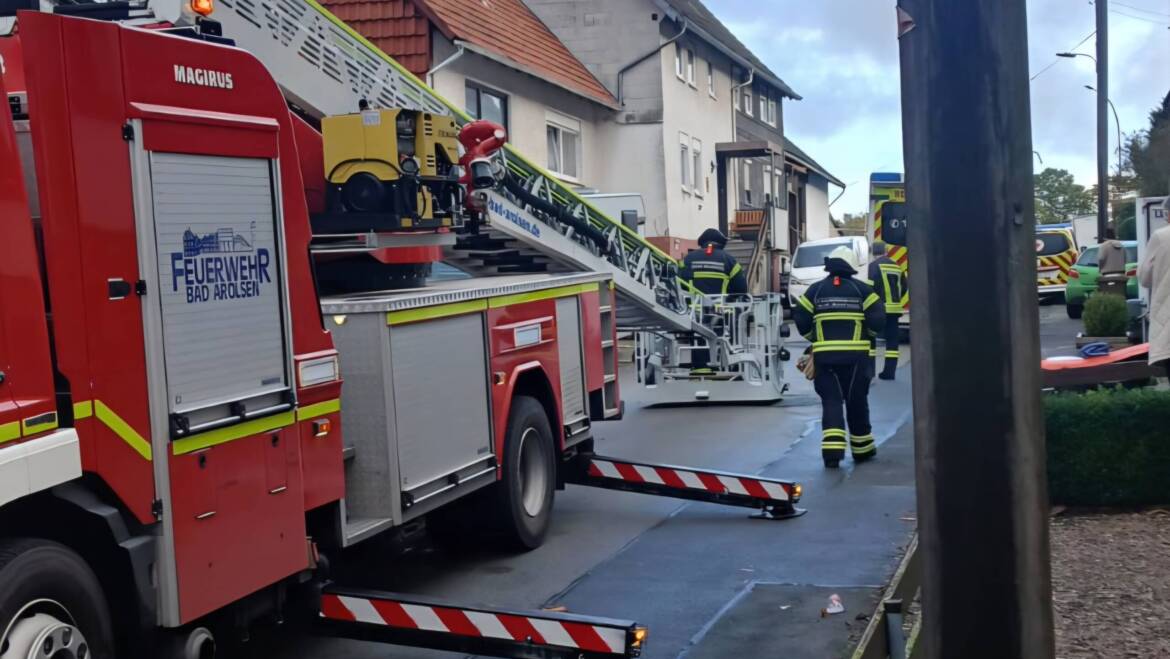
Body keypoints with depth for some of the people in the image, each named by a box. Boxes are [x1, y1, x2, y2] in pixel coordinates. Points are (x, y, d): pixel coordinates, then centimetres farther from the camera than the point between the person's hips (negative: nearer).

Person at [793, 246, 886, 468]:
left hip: (824, 355, 1)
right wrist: (863, 333, 13)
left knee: (830, 400, 2)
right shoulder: (862, 289, 0)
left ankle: (832, 447, -14)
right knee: (856, 400, 12)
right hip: (855, 355, -1)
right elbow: (878, 320, -6)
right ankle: (862, 448, 23)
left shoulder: (815, 290, 4)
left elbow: (801, 321, 1)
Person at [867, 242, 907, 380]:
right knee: (892, 339, 7)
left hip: (880, 308, -5)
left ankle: (869, 369, -3)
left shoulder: (875, 265, -5)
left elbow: (873, 286, -16)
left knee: (871, 337, 3)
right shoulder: (897, 266, 13)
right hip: (895, 309, 5)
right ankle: (889, 371, 5)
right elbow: (903, 287, 14)